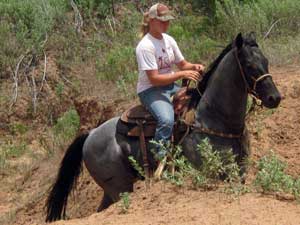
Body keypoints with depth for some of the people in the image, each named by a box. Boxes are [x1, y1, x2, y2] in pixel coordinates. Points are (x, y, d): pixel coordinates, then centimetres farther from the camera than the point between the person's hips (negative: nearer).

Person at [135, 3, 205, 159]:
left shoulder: (169, 40, 6)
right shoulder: (145, 46, -18)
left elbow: (182, 64, 16)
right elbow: (154, 79, -23)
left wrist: (194, 67, -8)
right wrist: (182, 74, -26)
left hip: (171, 86, 8)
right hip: (150, 90, -8)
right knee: (166, 119, -35)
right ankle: (160, 157, -25)